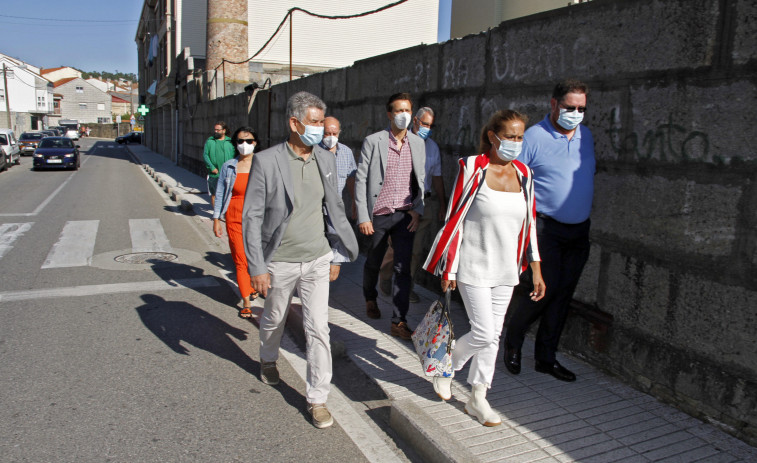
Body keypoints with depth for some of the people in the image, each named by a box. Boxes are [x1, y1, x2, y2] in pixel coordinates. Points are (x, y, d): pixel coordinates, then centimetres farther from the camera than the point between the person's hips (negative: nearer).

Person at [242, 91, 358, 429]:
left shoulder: (326, 160, 1)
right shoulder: (266, 161, -13)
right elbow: (252, 217, -11)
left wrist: (336, 255, 11)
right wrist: (257, 267, -13)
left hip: (317, 260, 2)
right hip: (280, 262, -2)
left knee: (319, 329, 0)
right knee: (274, 319, 20)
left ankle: (317, 398, 15)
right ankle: (268, 360, 52)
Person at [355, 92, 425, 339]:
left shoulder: (418, 143, 6)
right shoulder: (373, 141, -5)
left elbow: (421, 179, 11)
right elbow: (361, 180, -7)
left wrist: (417, 209, -1)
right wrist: (363, 217, -11)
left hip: (405, 215, 2)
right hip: (378, 215, -2)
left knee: (403, 268, -1)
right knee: (373, 262, 15)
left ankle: (398, 322, 6)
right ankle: (370, 298, 44)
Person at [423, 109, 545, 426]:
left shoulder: (523, 174, 5)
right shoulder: (473, 169, -9)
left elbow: (529, 224, 10)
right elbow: (455, 219, -8)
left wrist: (536, 270, 9)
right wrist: (449, 269, -8)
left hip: (506, 269, 5)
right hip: (474, 266, -5)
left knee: (494, 335, 9)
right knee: (483, 333, -6)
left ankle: (478, 399, 24)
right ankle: (447, 367, 24)